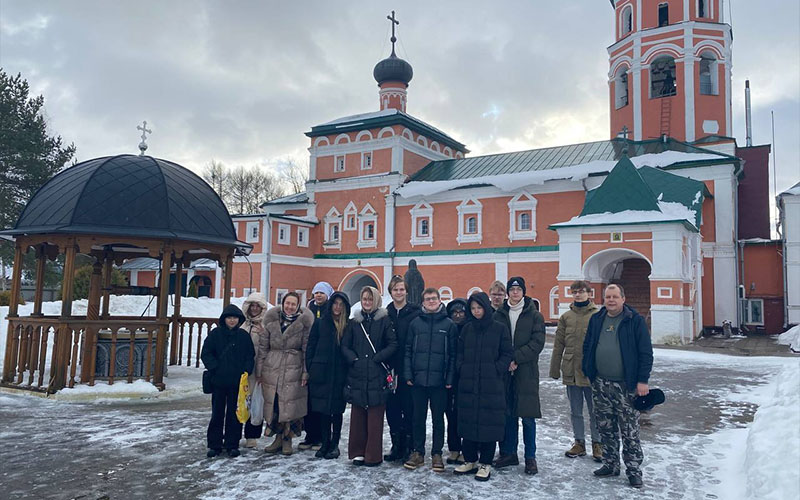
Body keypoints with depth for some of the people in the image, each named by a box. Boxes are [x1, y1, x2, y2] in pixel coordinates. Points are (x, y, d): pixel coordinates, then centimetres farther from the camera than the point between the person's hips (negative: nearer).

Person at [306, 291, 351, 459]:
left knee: (337, 410, 6)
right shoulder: (320, 323, 5)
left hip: (339, 374, -1)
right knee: (323, 410, 5)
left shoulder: (348, 325, 2)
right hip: (321, 373, 1)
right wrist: (310, 369, 0)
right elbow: (311, 347, 6)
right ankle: (325, 443, 16)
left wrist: (348, 371, -5)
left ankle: (334, 444, 16)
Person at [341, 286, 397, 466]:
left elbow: (393, 344, -2)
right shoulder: (354, 322, 13)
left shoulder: (384, 320, 3)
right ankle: (358, 452, 17)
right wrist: (354, 359, -5)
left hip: (377, 376, -3)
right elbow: (345, 345, 11)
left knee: (375, 417, -1)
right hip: (357, 375, 3)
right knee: (357, 416, 6)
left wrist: (376, 358, -10)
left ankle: (373, 455, 7)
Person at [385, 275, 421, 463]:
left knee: (408, 407, 2)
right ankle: (396, 445, 20)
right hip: (390, 368, 4)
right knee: (392, 407, 8)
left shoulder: (415, 313, -3)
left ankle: (408, 446, 13)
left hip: (408, 369, -4)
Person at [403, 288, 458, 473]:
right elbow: (408, 350, 5)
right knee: (418, 417, 9)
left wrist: (450, 378, -6)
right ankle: (418, 452, 21)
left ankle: (437, 454, 19)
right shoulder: (415, 323, 6)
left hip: (439, 380, -1)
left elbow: (453, 354, 0)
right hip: (418, 380, 2)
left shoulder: (449, 324, 1)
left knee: (438, 418, 8)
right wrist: (408, 374, -2)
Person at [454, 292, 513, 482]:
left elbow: (507, 354, 1)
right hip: (467, 383, 4)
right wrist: (462, 369, 1)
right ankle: (470, 460, 22)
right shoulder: (467, 329, 10)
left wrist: (496, 370, -9)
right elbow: (459, 352, 14)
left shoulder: (500, 328, -1)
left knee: (489, 422, 1)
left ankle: (485, 464, 13)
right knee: (468, 421, 8)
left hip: (491, 385, -3)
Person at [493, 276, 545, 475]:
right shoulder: (499, 315, 9)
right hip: (504, 370, 3)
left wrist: (516, 358, -14)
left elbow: (537, 342, -7)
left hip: (526, 372, -2)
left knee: (527, 416, 0)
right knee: (507, 414, 9)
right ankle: (509, 453, 20)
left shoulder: (534, 315, 2)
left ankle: (530, 457, 11)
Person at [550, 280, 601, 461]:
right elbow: (558, 344, 7)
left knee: (595, 411, 8)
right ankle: (579, 443, 26)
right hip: (571, 370, 3)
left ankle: (597, 444, 22)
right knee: (575, 411, 13)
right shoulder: (566, 316, 5)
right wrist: (555, 369, 5)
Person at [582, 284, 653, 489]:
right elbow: (587, 347, 16)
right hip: (600, 384, 5)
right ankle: (610, 465, 26)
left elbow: (645, 352, -6)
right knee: (605, 428, 13)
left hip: (626, 385, -5)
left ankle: (633, 470, 12)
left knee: (629, 431, 1)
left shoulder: (635, 320, -5)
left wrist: (643, 380, -10)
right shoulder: (596, 320, 9)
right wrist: (588, 371, 8)